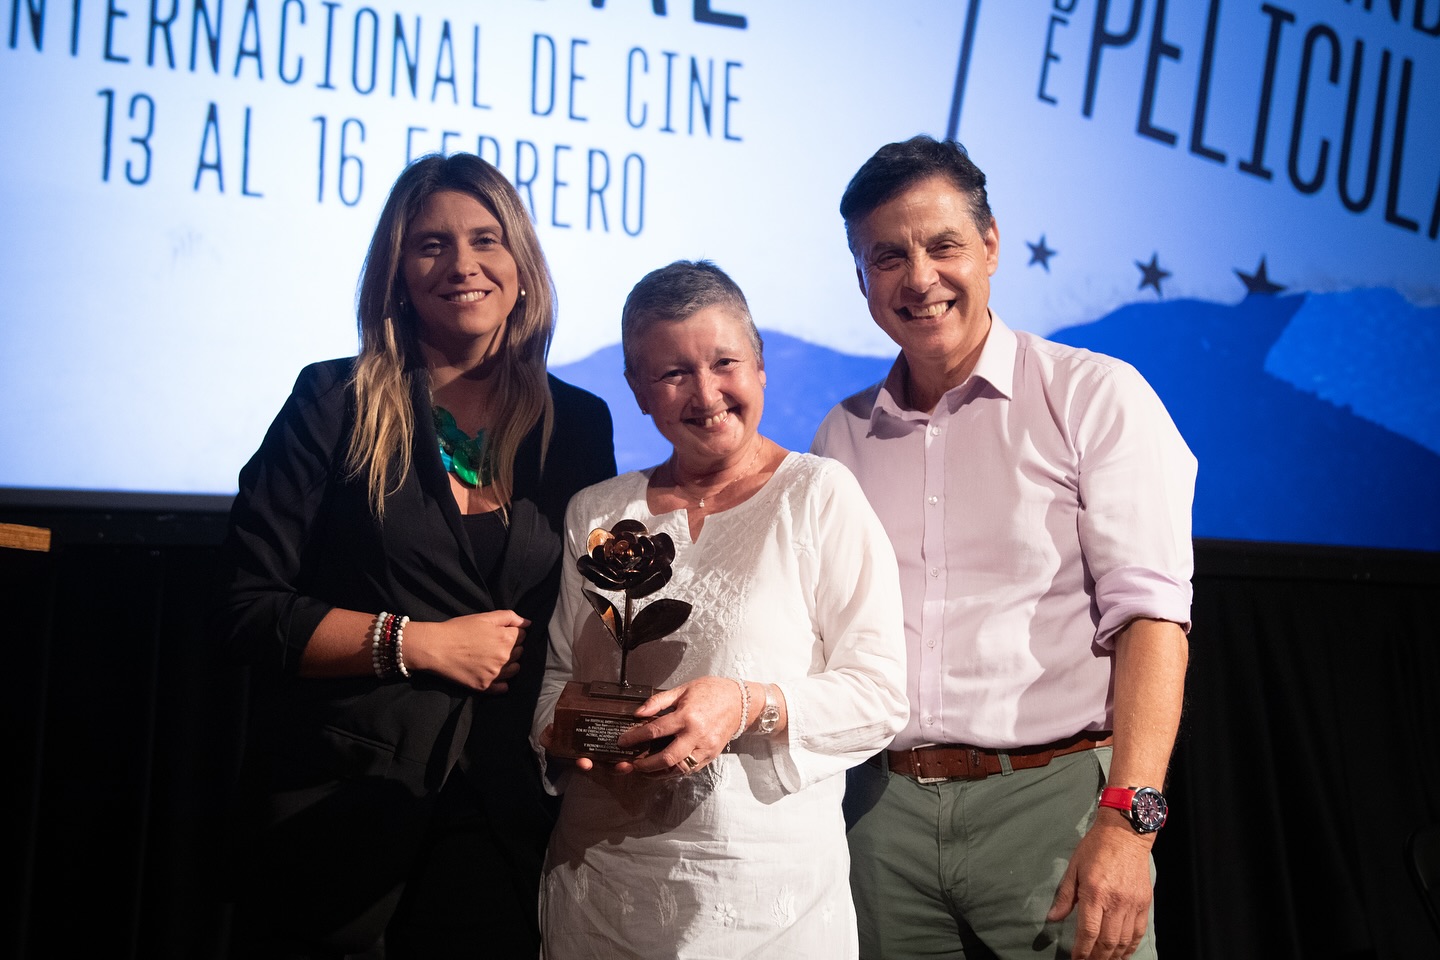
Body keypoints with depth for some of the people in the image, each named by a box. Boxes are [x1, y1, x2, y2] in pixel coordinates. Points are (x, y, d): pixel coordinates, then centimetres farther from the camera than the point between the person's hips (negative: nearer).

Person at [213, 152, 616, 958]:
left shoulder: (578, 424, 6)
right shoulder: (337, 403, -2)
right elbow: (249, 610, -6)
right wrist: (418, 643, -13)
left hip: (509, 821, 2)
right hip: (340, 811, -2)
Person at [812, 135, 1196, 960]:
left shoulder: (1094, 397, -2)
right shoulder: (843, 436, 12)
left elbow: (1149, 616, -10)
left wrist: (1127, 821, -19)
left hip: (1054, 798, -3)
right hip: (884, 809, 4)